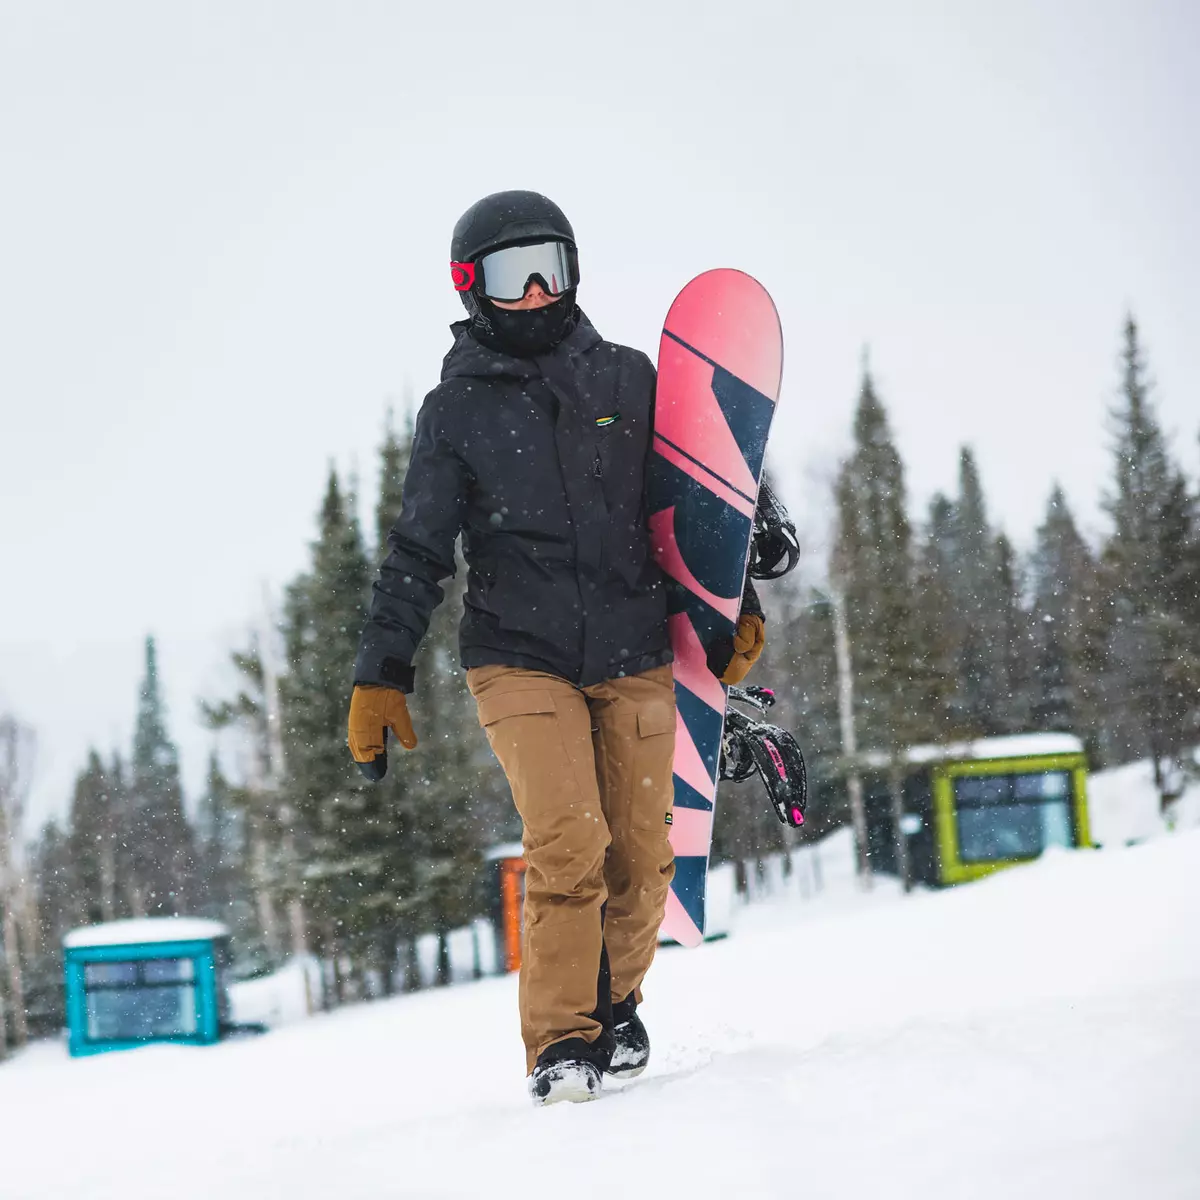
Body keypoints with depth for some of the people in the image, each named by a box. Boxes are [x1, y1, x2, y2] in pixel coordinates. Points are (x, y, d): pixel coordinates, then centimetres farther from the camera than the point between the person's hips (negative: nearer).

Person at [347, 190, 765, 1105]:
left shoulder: (629, 379, 7)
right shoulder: (456, 411, 2)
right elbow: (418, 554, 4)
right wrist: (380, 677, -1)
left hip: (635, 659, 3)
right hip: (521, 659, -2)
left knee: (641, 860, 2)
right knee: (568, 844, -18)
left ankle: (613, 1006, 28)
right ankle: (561, 1041, -6)